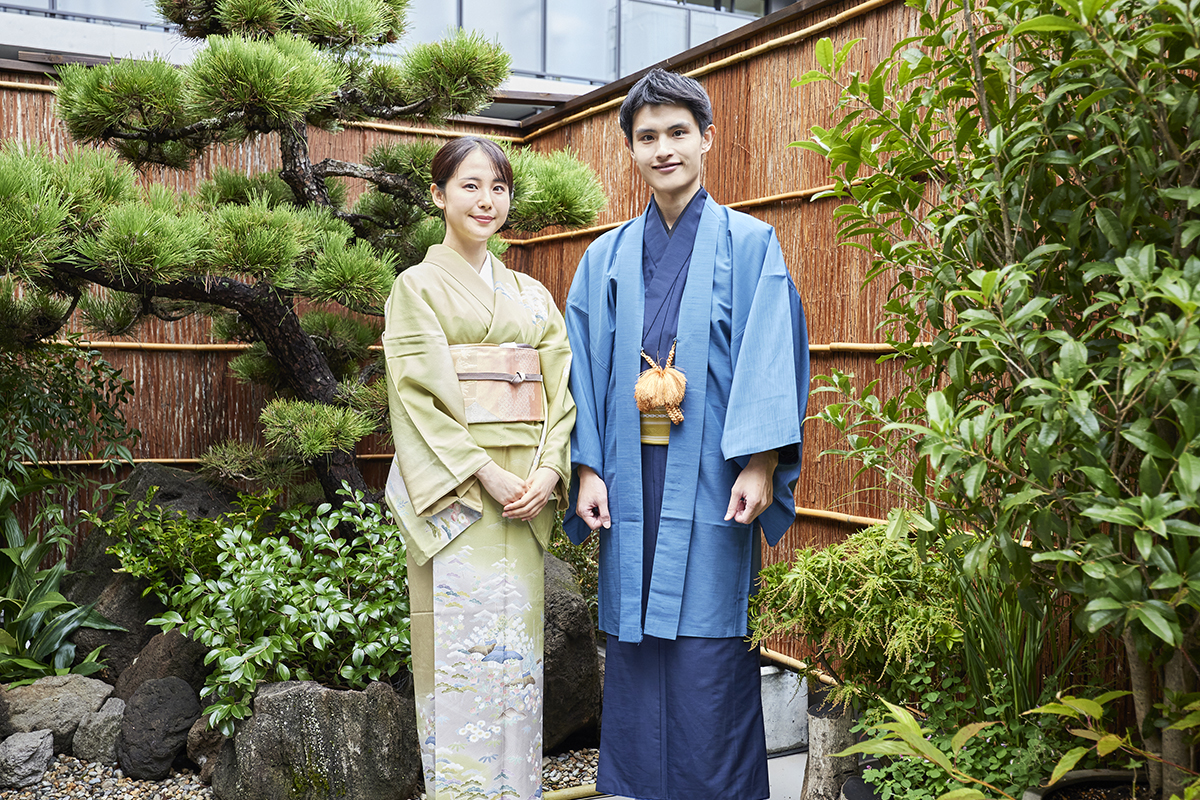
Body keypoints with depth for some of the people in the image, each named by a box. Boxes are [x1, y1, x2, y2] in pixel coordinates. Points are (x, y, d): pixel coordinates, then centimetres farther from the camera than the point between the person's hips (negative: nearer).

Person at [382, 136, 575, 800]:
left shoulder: (532, 294, 17)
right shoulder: (418, 286, 2)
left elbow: (560, 387, 9)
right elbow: (419, 397, -8)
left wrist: (549, 468, -7)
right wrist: (484, 474, -16)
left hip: (528, 491, 5)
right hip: (454, 491, -4)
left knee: (518, 644, 8)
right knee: (462, 647, -3)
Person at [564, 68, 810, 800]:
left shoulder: (749, 243, 3)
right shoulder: (607, 258, 13)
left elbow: (770, 357, -4)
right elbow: (586, 368, 10)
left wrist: (759, 465, -14)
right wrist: (587, 470, 2)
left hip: (709, 478, -3)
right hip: (631, 478, 4)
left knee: (709, 656, 0)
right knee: (635, 649, 8)